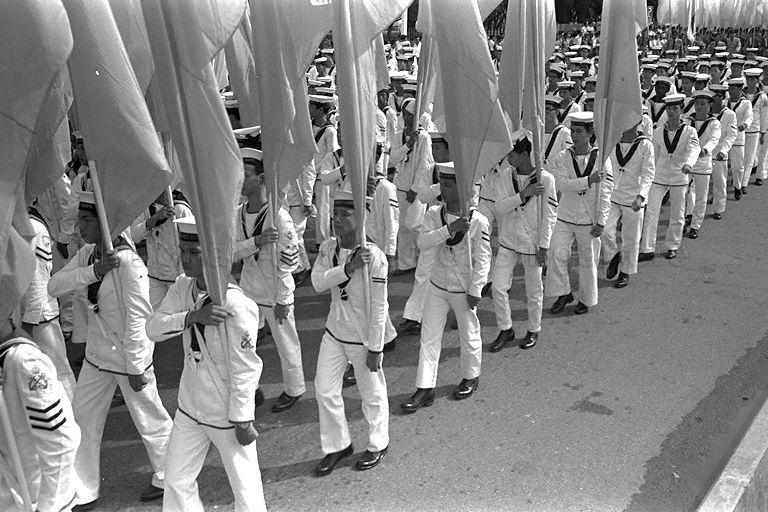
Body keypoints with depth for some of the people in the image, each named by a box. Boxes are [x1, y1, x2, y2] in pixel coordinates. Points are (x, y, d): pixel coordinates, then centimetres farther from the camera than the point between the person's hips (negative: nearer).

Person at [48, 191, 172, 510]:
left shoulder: (128, 263, -25)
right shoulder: (87, 254, 0)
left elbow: (137, 318, -23)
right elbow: (54, 286, -9)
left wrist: (136, 368, -20)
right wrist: (94, 271, -25)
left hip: (129, 354, -8)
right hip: (97, 353, 8)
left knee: (149, 419, 9)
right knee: (82, 420, 15)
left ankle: (166, 478, 34)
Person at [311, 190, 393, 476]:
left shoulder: (373, 256, -21)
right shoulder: (328, 248, -2)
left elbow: (379, 307, -19)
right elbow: (317, 282, -17)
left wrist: (375, 348, -16)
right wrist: (348, 267, -31)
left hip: (364, 337, -6)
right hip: (335, 331, 6)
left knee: (371, 393, 12)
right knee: (324, 389, 10)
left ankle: (378, 444, 36)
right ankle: (338, 446, 31)